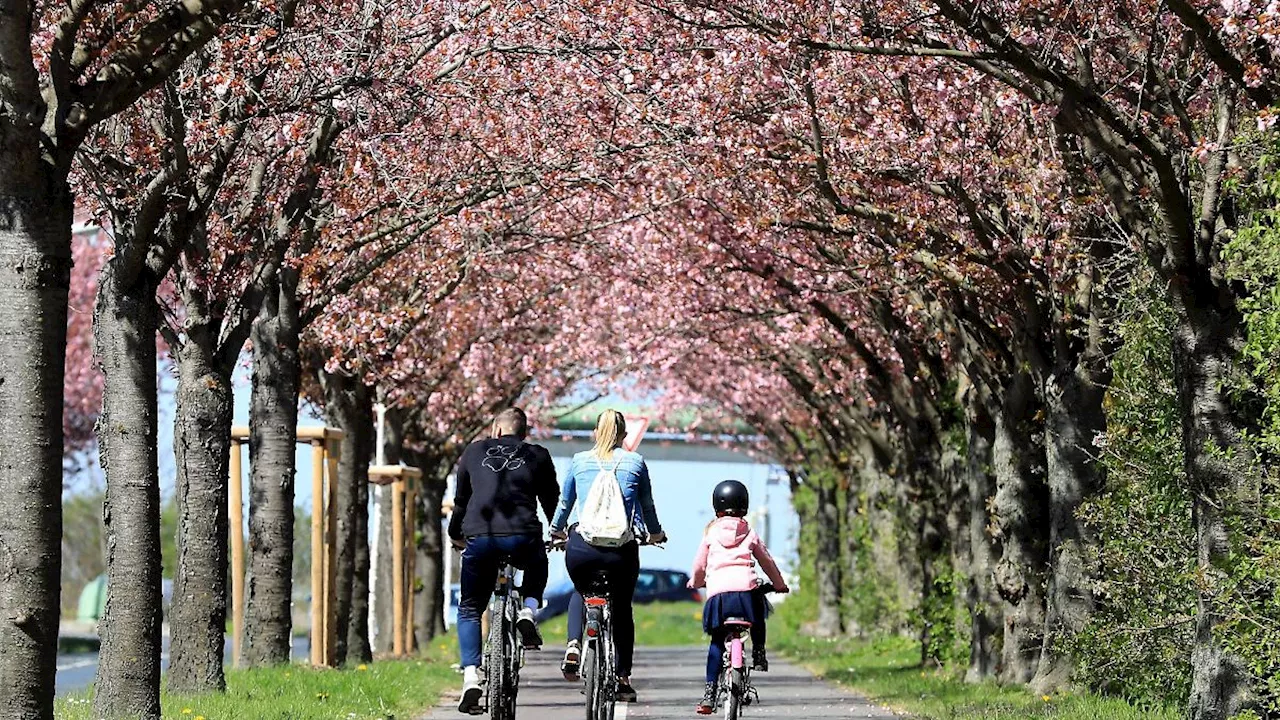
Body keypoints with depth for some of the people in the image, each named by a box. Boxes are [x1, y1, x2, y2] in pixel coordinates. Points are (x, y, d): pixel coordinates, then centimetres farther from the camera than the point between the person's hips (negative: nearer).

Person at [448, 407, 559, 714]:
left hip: (479, 539, 0)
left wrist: (455, 535, 42)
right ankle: (528, 612, 9)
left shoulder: (475, 451, 19)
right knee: (538, 566, 36)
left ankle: (471, 678, -3)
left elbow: (461, 499, 26)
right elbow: (551, 500, 23)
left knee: (469, 610, 15)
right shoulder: (538, 456, 16)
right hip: (523, 538, 0)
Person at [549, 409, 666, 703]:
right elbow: (647, 505, 19)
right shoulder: (635, 462, 8)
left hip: (581, 547, 1)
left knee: (581, 594, 28)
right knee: (622, 609, 17)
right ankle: (623, 679, 15)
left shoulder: (579, 461, 10)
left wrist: (556, 531, 41)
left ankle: (573, 646, 4)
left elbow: (565, 502, 22)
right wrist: (655, 533, 39)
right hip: (623, 550, -1)